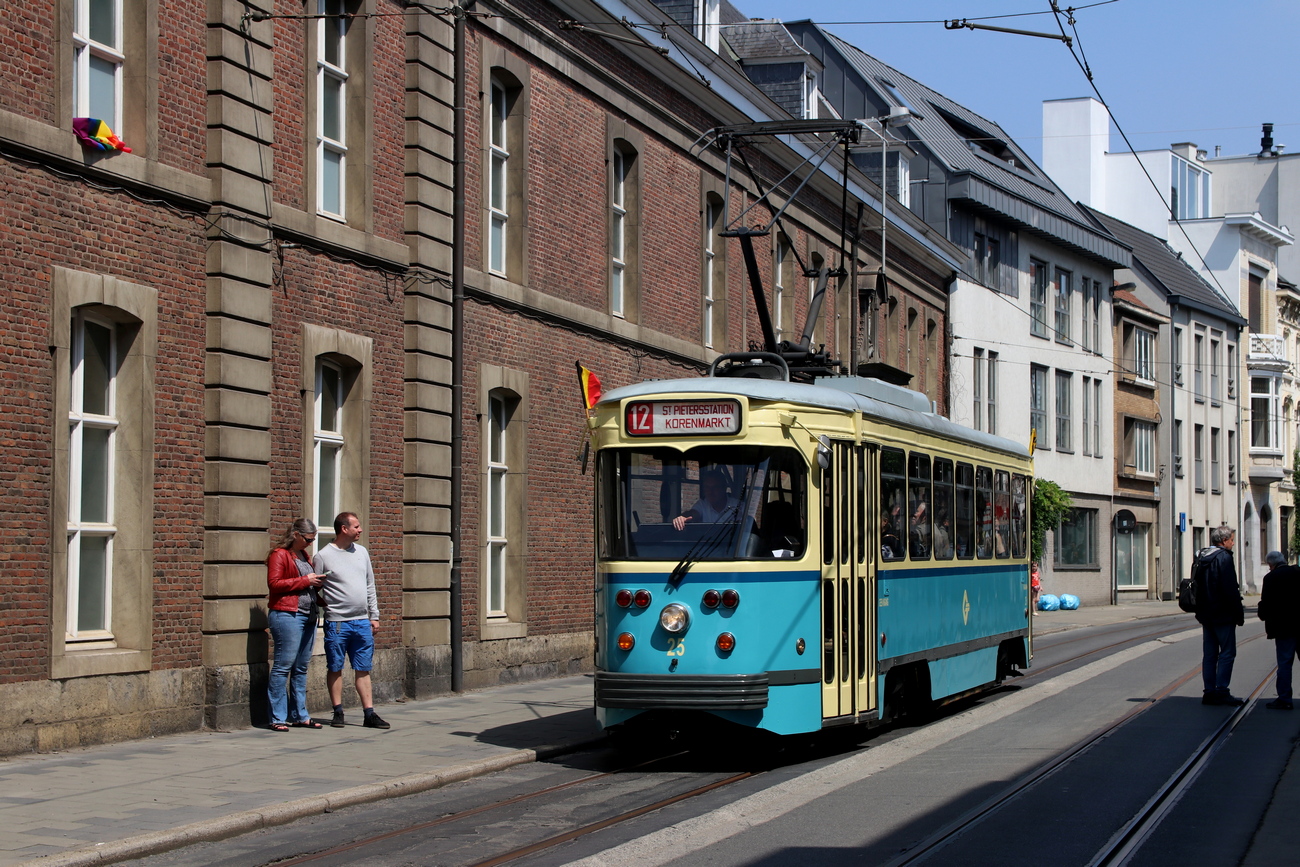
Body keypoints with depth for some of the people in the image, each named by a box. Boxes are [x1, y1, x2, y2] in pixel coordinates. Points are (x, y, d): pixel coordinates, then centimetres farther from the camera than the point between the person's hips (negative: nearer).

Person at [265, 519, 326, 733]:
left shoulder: (303, 556, 20)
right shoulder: (279, 555, -5)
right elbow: (274, 583, -14)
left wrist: (317, 582, 10)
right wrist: (305, 581, -13)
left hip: (307, 616, 9)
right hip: (286, 615, -9)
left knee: (301, 668, 11)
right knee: (283, 666, -7)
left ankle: (300, 715, 16)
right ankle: (278, 718, -4)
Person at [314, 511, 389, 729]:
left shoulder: (361, 552, 12)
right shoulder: (323, 556, -4)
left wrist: (374, 616, 13)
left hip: (362, 622, 4)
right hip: (337, 623, -4)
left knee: (363, 670, 5)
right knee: (335, 669, 3)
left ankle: (369, 713, 6)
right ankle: (338, 712, 11)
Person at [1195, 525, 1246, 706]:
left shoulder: (1201, 557, 12)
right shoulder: (1224, 557, -15)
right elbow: (1231, 590, -18)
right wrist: (1239, 614, -12)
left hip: (1206, 615, 8)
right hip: (1223, 615, -8)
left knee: (1209, 654, 10)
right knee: (1227, 653, -3)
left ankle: (1209, 692, 10)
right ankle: (1221, 691, -7)